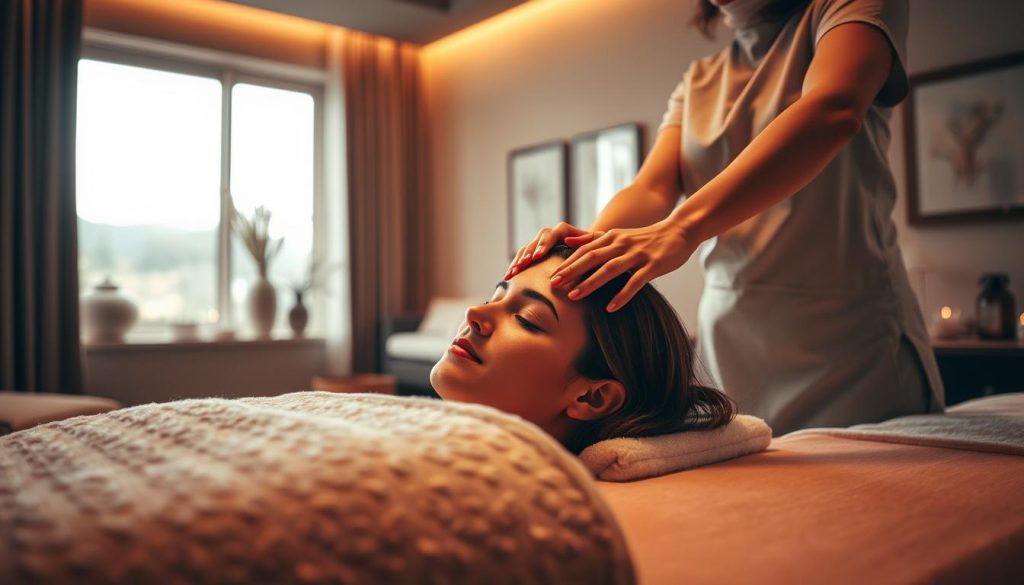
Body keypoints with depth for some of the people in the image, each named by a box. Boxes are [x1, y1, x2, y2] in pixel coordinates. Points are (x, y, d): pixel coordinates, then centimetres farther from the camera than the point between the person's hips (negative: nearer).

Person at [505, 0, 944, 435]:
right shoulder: (697, 82, 13)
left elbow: (833, 110, -24)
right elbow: (652, 189, -3)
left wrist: (684, 227, -38)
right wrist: (594, 240, -27)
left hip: (847, 333, -4)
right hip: (728, 340, 4)